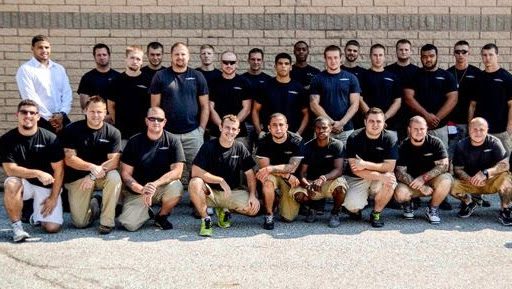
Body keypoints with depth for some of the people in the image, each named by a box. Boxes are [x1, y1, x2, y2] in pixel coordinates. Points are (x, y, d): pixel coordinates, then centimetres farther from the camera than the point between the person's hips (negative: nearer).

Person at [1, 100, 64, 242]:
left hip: (47, 185, 0)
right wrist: (38, 173, -31)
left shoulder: (50, 138, -10)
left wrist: (53, 197, -10)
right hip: (23, 182, 0)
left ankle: (37, 215, 23)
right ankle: (16, 225, -15)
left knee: (52, 228, -14)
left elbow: (59, 170, -7)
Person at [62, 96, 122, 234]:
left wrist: (93, 176, -27)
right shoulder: (71, 130, -6)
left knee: (114, 178, -36)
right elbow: (69, 159, -12)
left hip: (102, 175, 0)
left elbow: (114, 161, -14)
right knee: (80, 223, -6)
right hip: (77, 177, 0)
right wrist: (92, 167, -27)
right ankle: (94, 205, 30)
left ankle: (107, 222, -19)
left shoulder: (113, 132, -6)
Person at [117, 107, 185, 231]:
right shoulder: (134, 142, -3)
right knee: (129, 224, -22)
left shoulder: (173, 141, -4)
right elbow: (126, 174, -5)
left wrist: (155, 184, -27)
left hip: (162, 187, 0)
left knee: (176, 187, -33)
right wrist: (142, 189, -22)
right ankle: (147, 212, 15)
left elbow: (177, 171, -13)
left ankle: (161, 216, -2)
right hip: (138, 191, 0)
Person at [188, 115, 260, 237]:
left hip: (232, 192, 3)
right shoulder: (209, 146, -9)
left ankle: (225, 210, 10)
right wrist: (221, 180, -22)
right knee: (195, 183, -35)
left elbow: (250, 174, 2)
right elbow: (195, 172, -19)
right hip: (210, 191, -3)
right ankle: (205, 220, -14)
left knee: (254, 208, -22)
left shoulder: (240, 149, 0)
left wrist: (253, 195, -14)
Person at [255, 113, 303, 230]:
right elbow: (264, 167, -16)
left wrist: (270, 168, -34)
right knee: (268, 180, -38)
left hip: (291, 179, 0)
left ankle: (281, 199, 27)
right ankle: (269, 215, -18)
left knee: (289, 217, -6)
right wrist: (287, 176, -25)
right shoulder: (264, 142, -11)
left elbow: (292, 167, -20)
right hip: (273, 175, 0)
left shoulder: (297, 141, -14)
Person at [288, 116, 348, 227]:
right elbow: (302, 171, -8)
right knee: (297, 193, -28)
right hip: (311, 182, 2)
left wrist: (323, 178, -38)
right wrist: (307, 185, -30)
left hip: (331, 180, -2)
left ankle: (335, 213, -4)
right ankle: (312, 208, 9)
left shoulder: (337, 145, -9)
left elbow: (338, 170, -19)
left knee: (340, 186, -36)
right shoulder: (308, 146, -4)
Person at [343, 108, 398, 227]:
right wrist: (380, 176, -31)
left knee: (390, 180, -33)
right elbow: (355, 169, -18)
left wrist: (366, 165, -24)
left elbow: (390, 167, -15)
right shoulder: (354, 138, -12)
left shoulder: (390, 138, -8)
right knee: (352, 206, -27)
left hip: (379, 181, 1)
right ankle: (355, 208, 15)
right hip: (357, 179, -1)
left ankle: (376, 213, -7)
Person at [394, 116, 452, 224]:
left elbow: (443, 165, -15)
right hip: (411, 182, -1)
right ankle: (407, 203, 9)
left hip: (431, 181, 1)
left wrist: (423, 178, -27)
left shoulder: (435, 143, -7)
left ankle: (432, 209, -5)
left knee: (446, 179, -32)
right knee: (400, 194, -32)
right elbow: (399, 172, -15)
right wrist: (420, 187, -28)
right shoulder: (403, 147, -7)